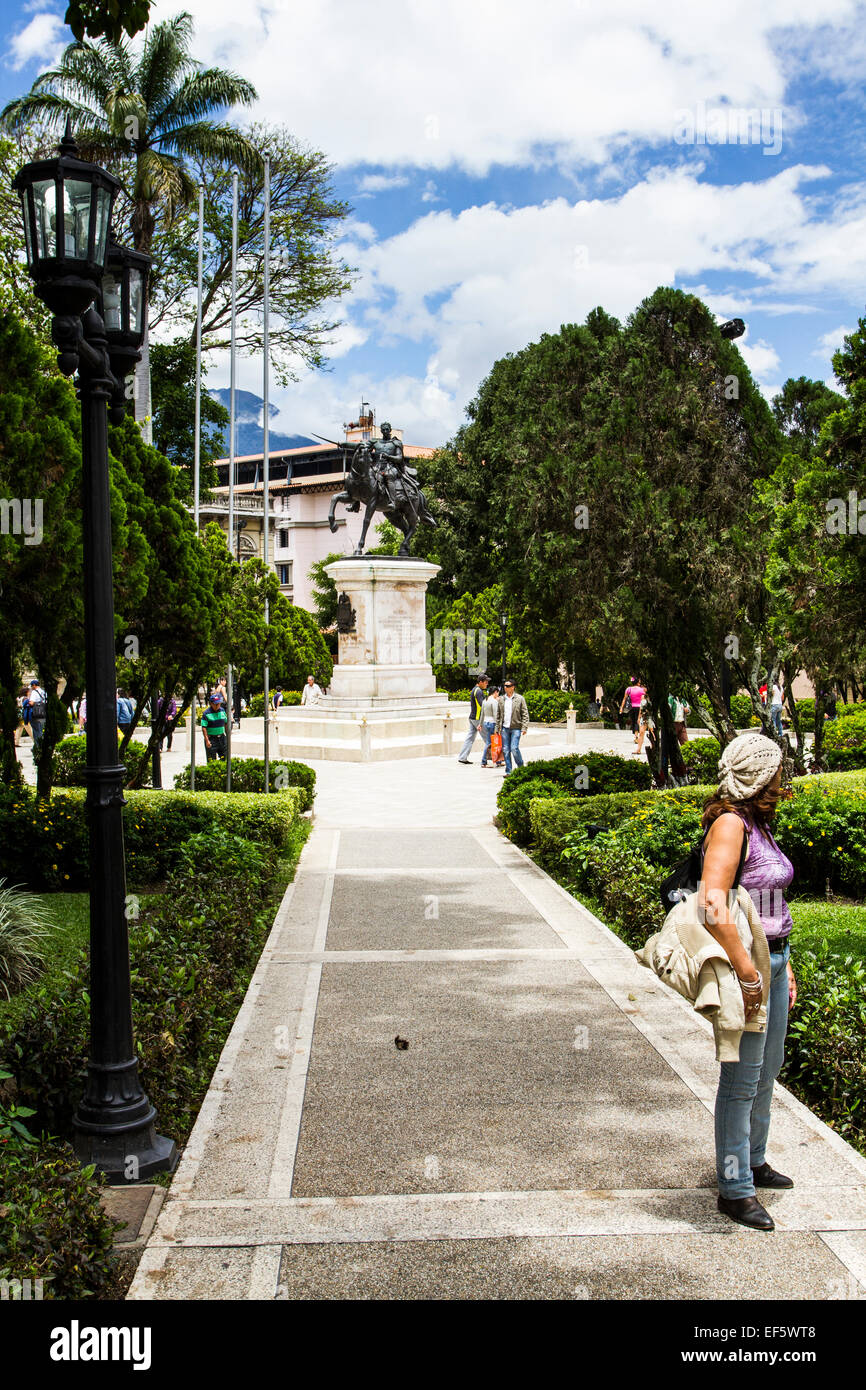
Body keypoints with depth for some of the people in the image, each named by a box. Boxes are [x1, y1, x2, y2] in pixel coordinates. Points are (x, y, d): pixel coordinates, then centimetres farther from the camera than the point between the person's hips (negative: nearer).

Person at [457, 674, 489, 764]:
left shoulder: (475, 689, 17)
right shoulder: (478, 691, -16)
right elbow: (483, 705, -22)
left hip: (472, 717, 10)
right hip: (478, 718, -10)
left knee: (470, 738, 9)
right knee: (488, 739, -2)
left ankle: (462, 757, 7)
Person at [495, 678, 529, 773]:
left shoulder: (520, 699, 0)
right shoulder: (501, 699, 11)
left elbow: (525, 714, 0)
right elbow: (498, 715, 15)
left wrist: (524, 727, -9)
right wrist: (497, 728, 10)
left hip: (516, 728, -4)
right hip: (504, 728, 4)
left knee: (514, 748, -12)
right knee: (506, 750, 3)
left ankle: (521, 767, 10)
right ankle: (508, 771, 10)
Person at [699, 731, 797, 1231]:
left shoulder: (759, 824, 11)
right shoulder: (730, 823, -19)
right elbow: (714, 905, -28)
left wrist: (784, 964, 19)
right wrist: (749, 974, -27)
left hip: (772, 956, 10)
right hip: (745, 960, -10)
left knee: (768, 1067, 22)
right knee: (742, 1077, 1)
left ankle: (754, 1161, 41)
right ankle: (734, 1188, 15)